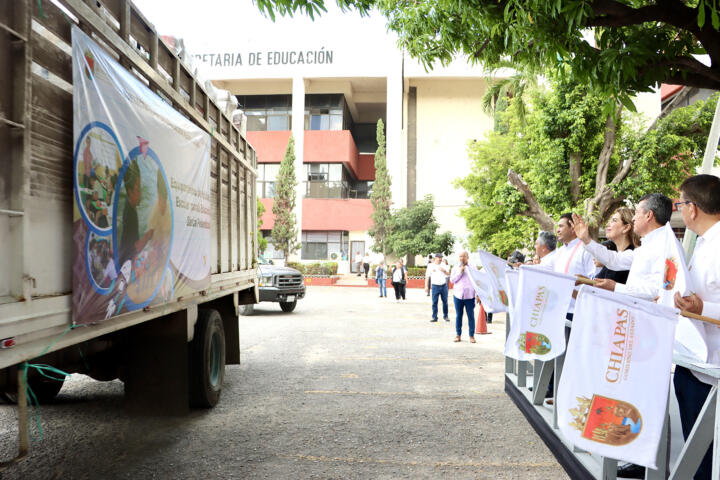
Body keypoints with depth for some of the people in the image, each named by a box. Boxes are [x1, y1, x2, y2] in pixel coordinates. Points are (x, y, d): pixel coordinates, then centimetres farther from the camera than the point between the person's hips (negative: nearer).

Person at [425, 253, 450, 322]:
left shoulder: (443, 265, 8)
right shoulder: (430, 265, 0)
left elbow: (448, 273, 12)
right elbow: (427, 276, 1)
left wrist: (444, 270, -10)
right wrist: (426, 286, -3)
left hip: (444, 285, 2)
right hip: (435, 286, -2)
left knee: (445, 301, 6)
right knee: (434, 302, 0)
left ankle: (445, 316, 19)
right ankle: (434, 317, 8)